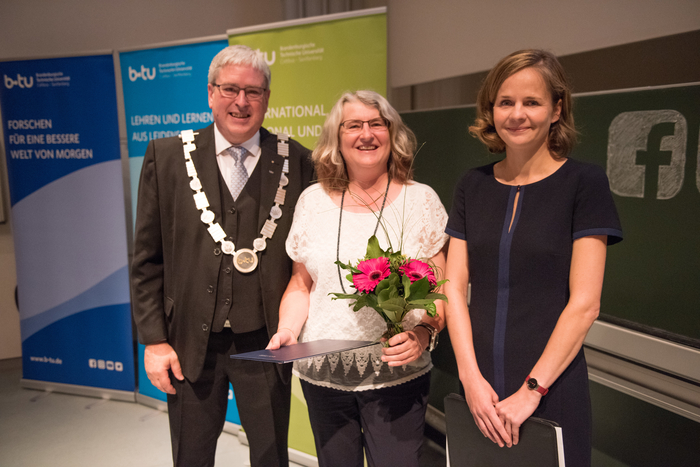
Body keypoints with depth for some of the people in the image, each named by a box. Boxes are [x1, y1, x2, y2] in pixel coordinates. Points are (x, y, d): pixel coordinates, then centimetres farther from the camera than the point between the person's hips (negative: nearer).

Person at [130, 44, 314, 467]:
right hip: (191, 344, 1)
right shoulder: (166, 156, -1)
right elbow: (148, 259, 0)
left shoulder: (296, 160, -3)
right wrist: (154, 340, -3)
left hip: (267, 344, 0)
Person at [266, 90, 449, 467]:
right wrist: (287, 330, -5)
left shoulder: (420, 200, 0)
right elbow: (301, 285, 11)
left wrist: (424, 332, -18)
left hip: (396, 374, -2)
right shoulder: (313, 201, 5)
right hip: (322, 373, 2)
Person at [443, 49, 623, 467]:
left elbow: (584, 304, -11)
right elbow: (455, 286, 1)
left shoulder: (584, 183, -6)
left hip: (553, 391, -3)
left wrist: (532, 389, -14)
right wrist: (471, 377, -8)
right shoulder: (473, 186, 4)